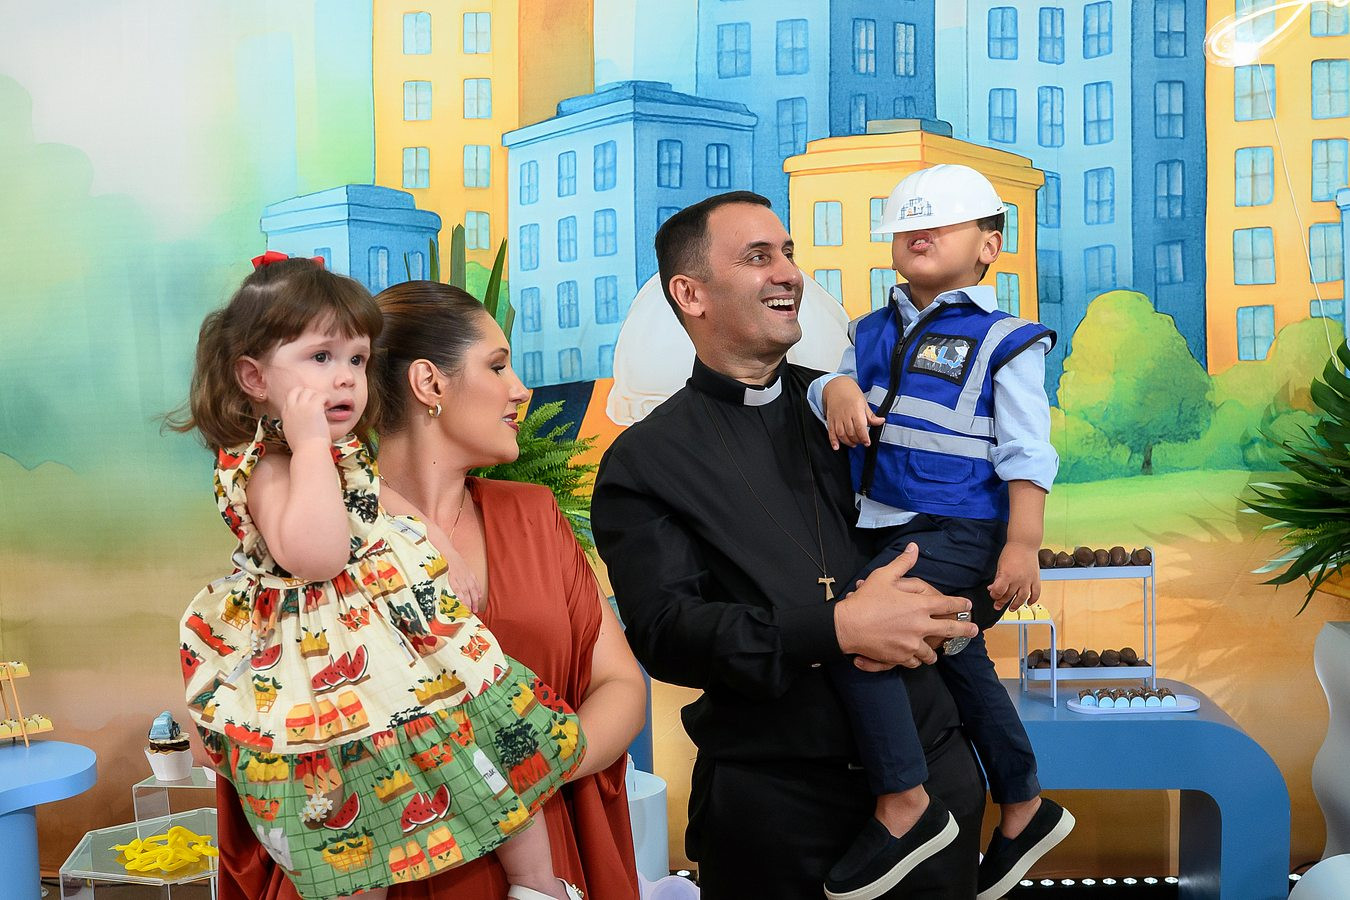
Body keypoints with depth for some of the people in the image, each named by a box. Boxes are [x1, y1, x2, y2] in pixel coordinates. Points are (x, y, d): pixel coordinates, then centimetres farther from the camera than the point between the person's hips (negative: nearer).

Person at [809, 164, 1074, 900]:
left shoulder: (1000, 340, -7)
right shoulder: (873, 331, 11)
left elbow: (1026, 454, -11)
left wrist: (1023, 544, -18)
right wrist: (837, 390, -17)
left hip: (961, 532, -8)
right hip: (896, 528, 8)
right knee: (959, 662, 21)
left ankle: (903, 805, -14)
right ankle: (1024, 808, 41)